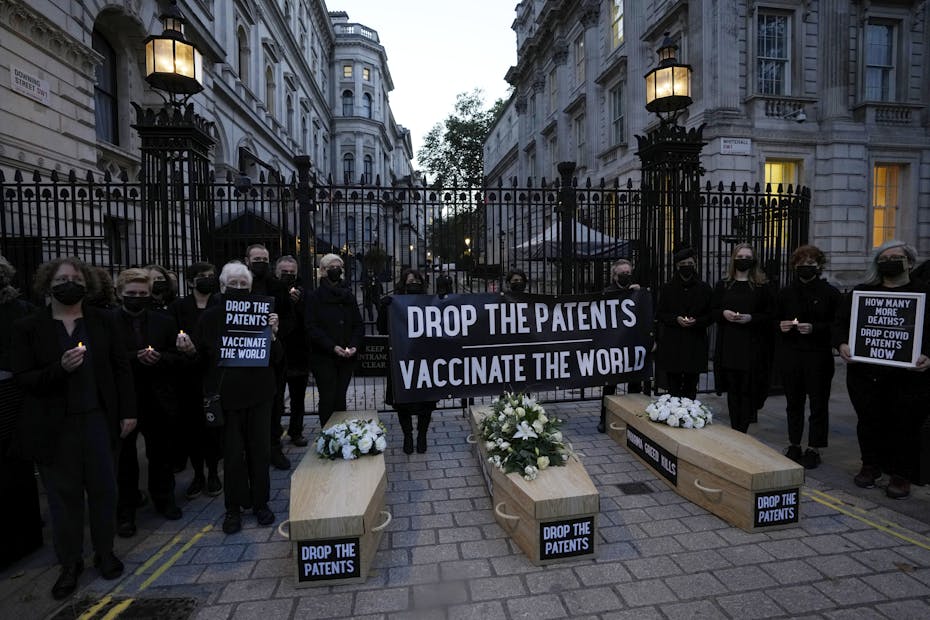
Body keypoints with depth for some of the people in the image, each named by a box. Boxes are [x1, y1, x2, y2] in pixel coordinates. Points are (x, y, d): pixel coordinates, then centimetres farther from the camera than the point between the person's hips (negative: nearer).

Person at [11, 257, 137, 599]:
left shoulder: (102, 320, 2)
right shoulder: (28, 327, -2)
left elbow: (120, 367, 3)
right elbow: (22, 378, -4)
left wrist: (128, 411, 0)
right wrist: (60, 368, -23)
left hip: (99, 420, 1)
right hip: (54, 427, -1)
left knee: (103, 489, 10)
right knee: (63, 495, 10)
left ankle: (105, 553, 30)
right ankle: (70, 563, 28)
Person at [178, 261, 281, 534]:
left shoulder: (261, 313, 0)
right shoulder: (211, 316, 0)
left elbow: (277, 356, -1)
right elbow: (202, 355, 5)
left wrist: (273, 333, -18)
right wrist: (189, 348, -16)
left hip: (258, 392, 1)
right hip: (226, 393, 0)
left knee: (259, 448, 9)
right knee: (232, 452, 5)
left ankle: (260, 503, 25)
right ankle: (234, 508, 22)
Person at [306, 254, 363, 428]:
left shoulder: (348, 296, 12)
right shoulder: (314, 296, 0)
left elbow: (358, 324, 9)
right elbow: (312, 328, -8)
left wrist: (354, 345, -8)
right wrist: (332, 347, -18)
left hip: (347, 357, 3)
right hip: (323, 357, -3)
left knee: (340, 398, 7)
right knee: (328, 399, -3)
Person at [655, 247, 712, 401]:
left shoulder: (704, 288, 6)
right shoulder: (667, 288, 5)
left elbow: (711, 315, 8)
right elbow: (659, 314, 5)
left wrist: (696, 321, -12)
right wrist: (676, 319, -13)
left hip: (695, 343, 1)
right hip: (672, 343, -1)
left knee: (690, 387, 4)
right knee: (673, 386, 0)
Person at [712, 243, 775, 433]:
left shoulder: (762, 286, 3)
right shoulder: (722, 285, 10)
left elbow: (770, 316, 1)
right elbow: (712, 311, 11)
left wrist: (751, 318, -15)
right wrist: (723, 313, -9)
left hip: (752, 346, -2)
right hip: (728, 345, 2)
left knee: (748, 389, -3)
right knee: (732, 389, 7)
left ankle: (741, 432, 6)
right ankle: (735, 430, 16)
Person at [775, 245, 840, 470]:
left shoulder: (830, 293, 0)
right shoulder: (785, 293, 9)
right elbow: (774, 321, 14)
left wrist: (814, 328, -18)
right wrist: (781, 325, -7)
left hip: (819, 357, -2)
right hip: (790, 356, 3)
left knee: (818, 403, 5)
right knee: (793, 402, 11)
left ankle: (814, 449, 16)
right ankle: (794, 446, 22)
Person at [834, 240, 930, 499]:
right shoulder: (862, 291, 10)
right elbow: (840, 322, 6)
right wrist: (842, 344, -13)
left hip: (907, 377, -2)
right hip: (865, 372, 2)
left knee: (905, 426, 5)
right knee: (868, 421, 12)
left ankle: (901, 475, 21)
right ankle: (871, 466, 29)